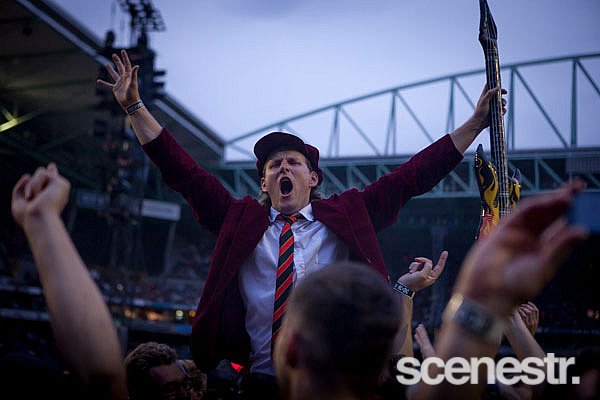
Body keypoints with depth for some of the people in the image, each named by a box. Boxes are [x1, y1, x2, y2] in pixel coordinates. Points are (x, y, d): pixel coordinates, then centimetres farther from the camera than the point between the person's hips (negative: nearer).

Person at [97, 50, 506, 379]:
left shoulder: (346, 215, 11)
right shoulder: (239, 219, 13)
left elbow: (412, 176, 10)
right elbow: (183, 171, 12)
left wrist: (475, 123, 8)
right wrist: (135, 107, 9)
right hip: (261, 376, 1)